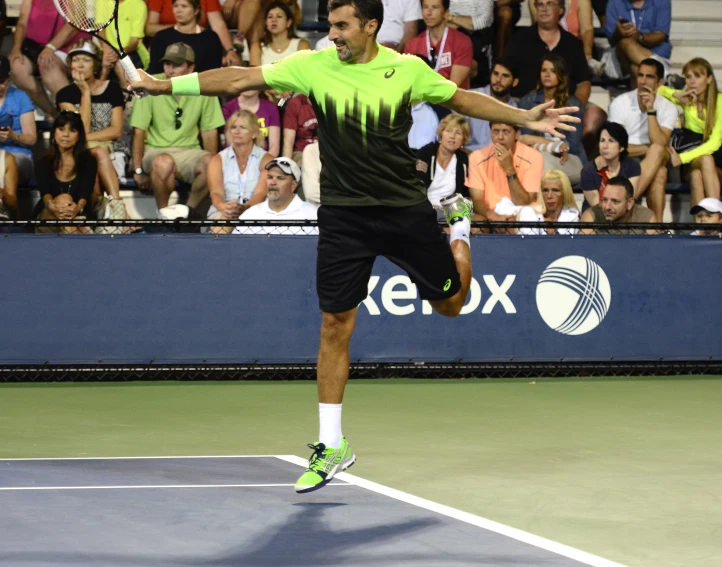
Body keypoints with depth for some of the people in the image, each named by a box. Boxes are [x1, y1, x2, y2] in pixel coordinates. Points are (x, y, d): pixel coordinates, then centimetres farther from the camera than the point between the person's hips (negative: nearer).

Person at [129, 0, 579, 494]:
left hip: (406, 209, 0)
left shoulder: (407, 69, -5)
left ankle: (457, 222, 46)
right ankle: (332, 446, 8)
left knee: (450, 302, 12)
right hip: (343, 215, 0)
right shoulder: (314, 66, -5)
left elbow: (462, 99, 9)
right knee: (335, 327, -2)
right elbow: (239, 80, -5)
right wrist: (164, 85, -9)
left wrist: (525, 118, 2)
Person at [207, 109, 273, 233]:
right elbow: (216, 192, -3)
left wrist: (243, 208, -30)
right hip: (221, 212, 1)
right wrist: (224, 207, -29)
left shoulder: (266, 159, 8)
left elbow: (261, 193, -7)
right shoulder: (218, 160, 13)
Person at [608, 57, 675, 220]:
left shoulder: (668, 108, 1)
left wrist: (651, 110, -17)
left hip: (651, 164, 2)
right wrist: (650, 149, -10)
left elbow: (660, 144, -15)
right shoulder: (620, 103, -3)